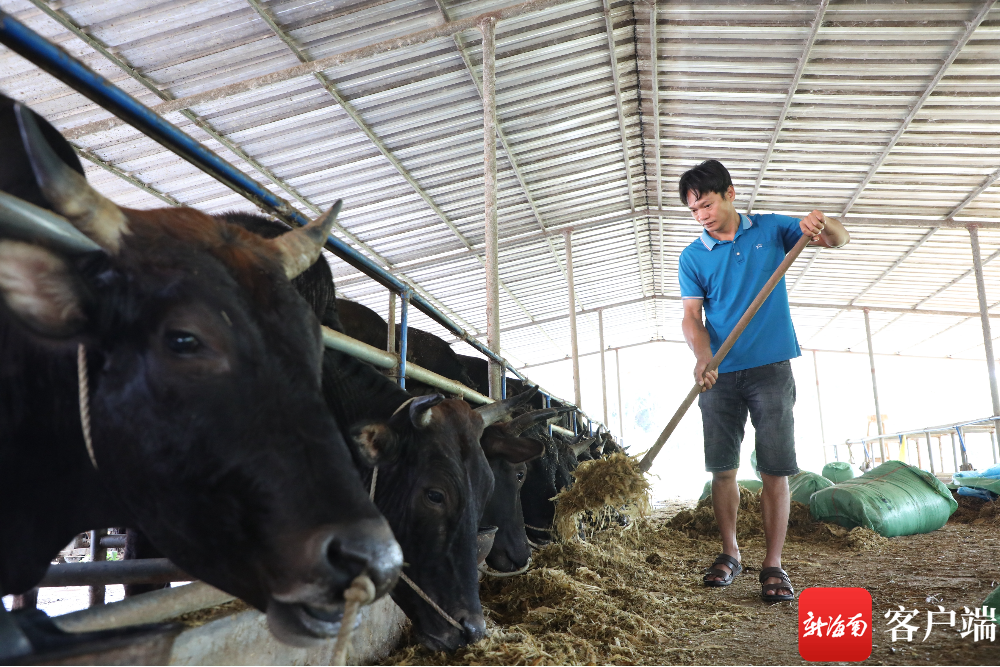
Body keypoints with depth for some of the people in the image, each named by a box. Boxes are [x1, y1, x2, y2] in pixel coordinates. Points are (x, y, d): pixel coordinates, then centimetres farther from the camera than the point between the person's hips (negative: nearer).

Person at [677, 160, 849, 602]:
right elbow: (692, 316, -3)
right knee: (723, 469, 4)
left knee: (775, 470, -3)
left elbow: (839, 240, 5)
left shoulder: (770, 229, 5)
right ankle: (729, 553, 21)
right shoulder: (693, 257, 4)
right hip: (720, 375, 1)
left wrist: (823, 224, -19)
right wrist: (703, 357, -22)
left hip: (771, 368, -1)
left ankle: (773, 565, 5)